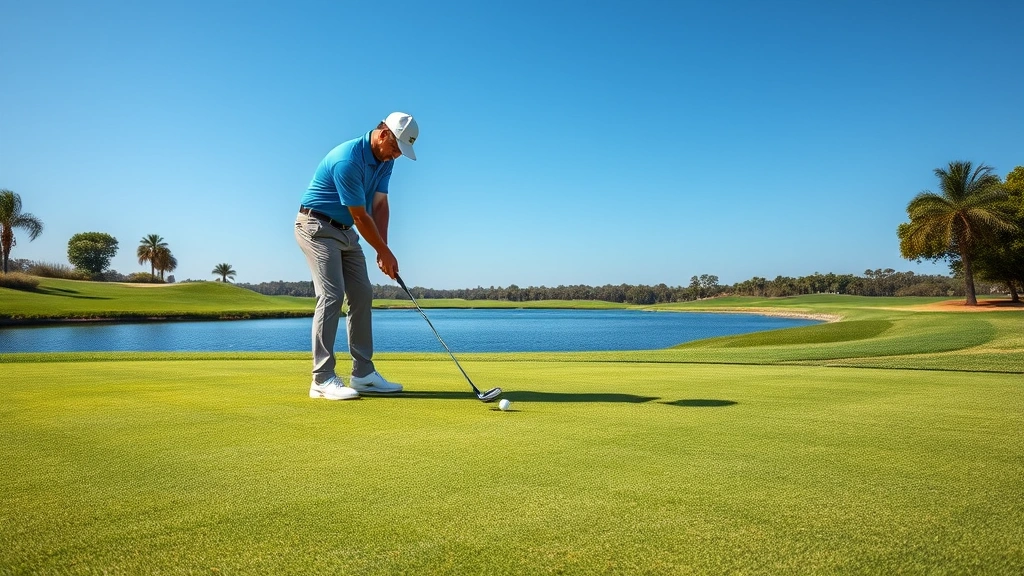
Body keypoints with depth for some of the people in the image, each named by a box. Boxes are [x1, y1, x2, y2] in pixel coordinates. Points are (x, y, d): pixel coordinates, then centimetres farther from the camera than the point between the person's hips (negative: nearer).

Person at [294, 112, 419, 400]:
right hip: (317, 227, -9)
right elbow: (360, 216, -22)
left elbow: (380, 205, -1)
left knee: (362, 295, 3)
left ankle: (363, 374, 8)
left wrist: (383, 250, -12)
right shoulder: (347, 160, -27)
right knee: (332, 295, -17)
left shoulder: (385, 160, 1)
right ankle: (322, 379, -13)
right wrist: (385, 252, -13)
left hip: (345, 231, 9)